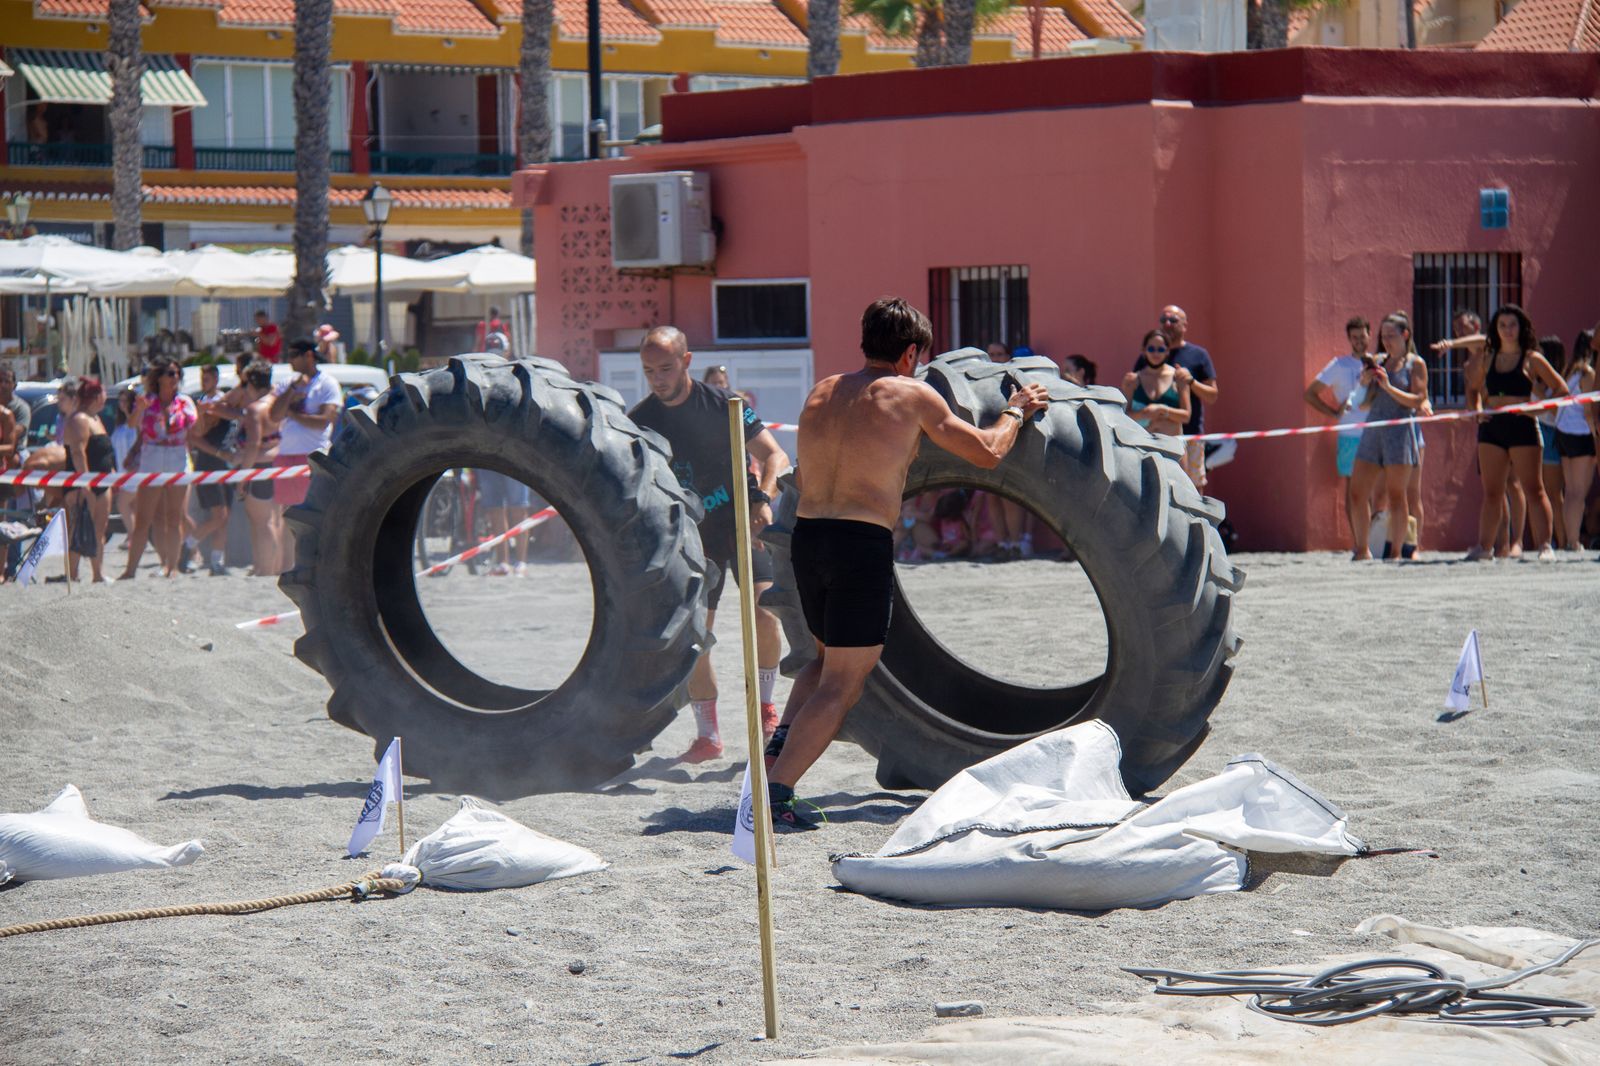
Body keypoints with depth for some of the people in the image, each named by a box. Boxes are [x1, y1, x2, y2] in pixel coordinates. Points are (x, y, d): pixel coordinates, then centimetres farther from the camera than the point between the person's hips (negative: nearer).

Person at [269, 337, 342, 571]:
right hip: (286, 455, 6)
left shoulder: (327, 383, 0)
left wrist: (292, 413, -3)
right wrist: (293, 388, -3)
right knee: (286, 519, 7)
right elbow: (275, 415, 3)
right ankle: (284, 568, 12)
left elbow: (323, 421, -11)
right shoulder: (288, 383, 17)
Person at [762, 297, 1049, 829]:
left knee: (830, 658, 28)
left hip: (806, 534, 6)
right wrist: (1015, 411, 25)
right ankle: (775, 791, -12)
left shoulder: (822, 392, 15)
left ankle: (781, 742, 5)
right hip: (863, 544, -6)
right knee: (841, 684, -1)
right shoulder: (912, 395, -1)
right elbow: (987, 451, 4)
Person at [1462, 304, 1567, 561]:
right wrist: (1477, 409, 6)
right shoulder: (1486, 358, 12)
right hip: (1491, 427, 4)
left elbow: (1561, 390, 1)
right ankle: (1484, 546, 11)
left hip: (1523, 427, -4)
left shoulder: (1532, 359, 1)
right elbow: (1473, 388, 25)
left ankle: (1545, 545, -9)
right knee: (1491, 492, 7)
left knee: (1533, 489, -6)